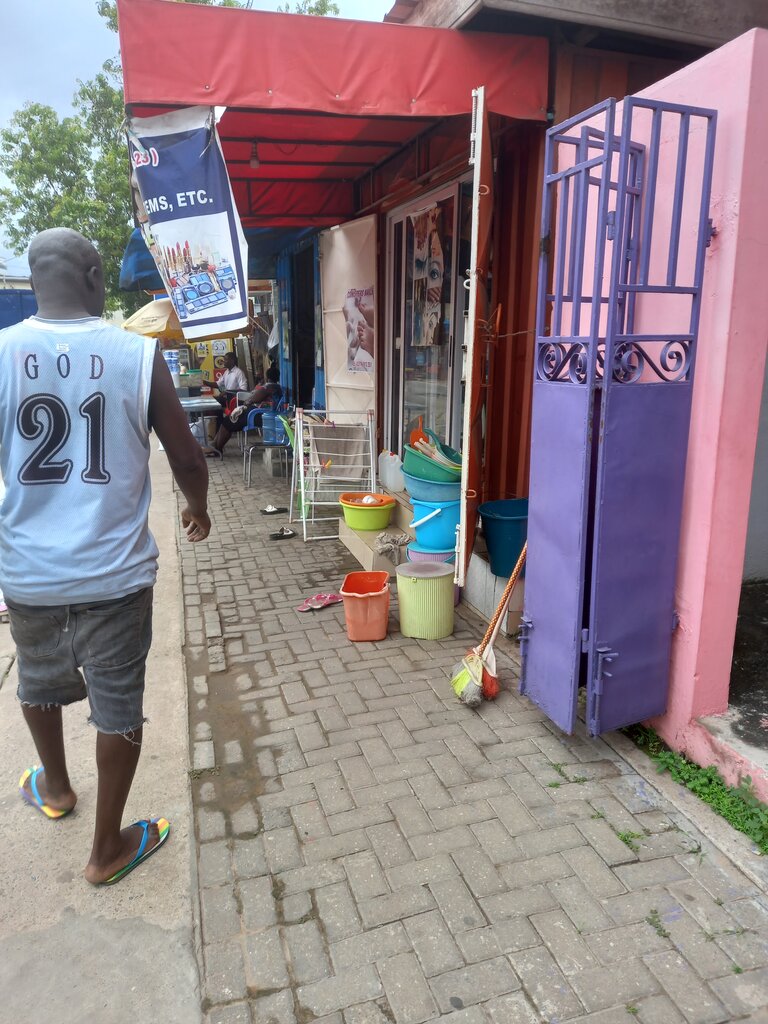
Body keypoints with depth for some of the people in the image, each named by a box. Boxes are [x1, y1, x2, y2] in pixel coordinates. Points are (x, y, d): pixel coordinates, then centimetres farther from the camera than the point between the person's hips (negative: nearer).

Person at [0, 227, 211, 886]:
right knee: (119, 706, 13)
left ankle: (54, 787, 54)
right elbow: (187, 461, -5)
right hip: (114, 573, -3)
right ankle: (108, 848, 29)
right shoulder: (139, 355, -9)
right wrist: (198, 510, 16)